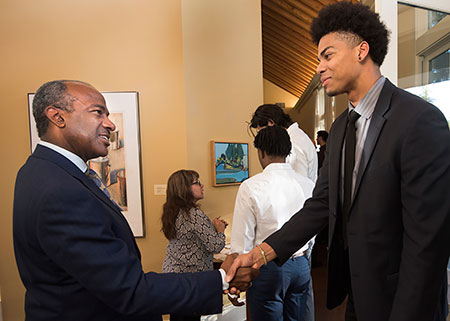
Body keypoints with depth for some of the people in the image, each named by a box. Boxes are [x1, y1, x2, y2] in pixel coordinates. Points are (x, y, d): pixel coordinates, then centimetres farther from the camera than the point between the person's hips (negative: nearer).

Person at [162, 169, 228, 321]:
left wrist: (212, 225, 9)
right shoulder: (195, 214, -24)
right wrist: (220, 229, -3)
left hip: (171, 272, 8)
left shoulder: (173, 212, 3)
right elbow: (216, 246, -21)